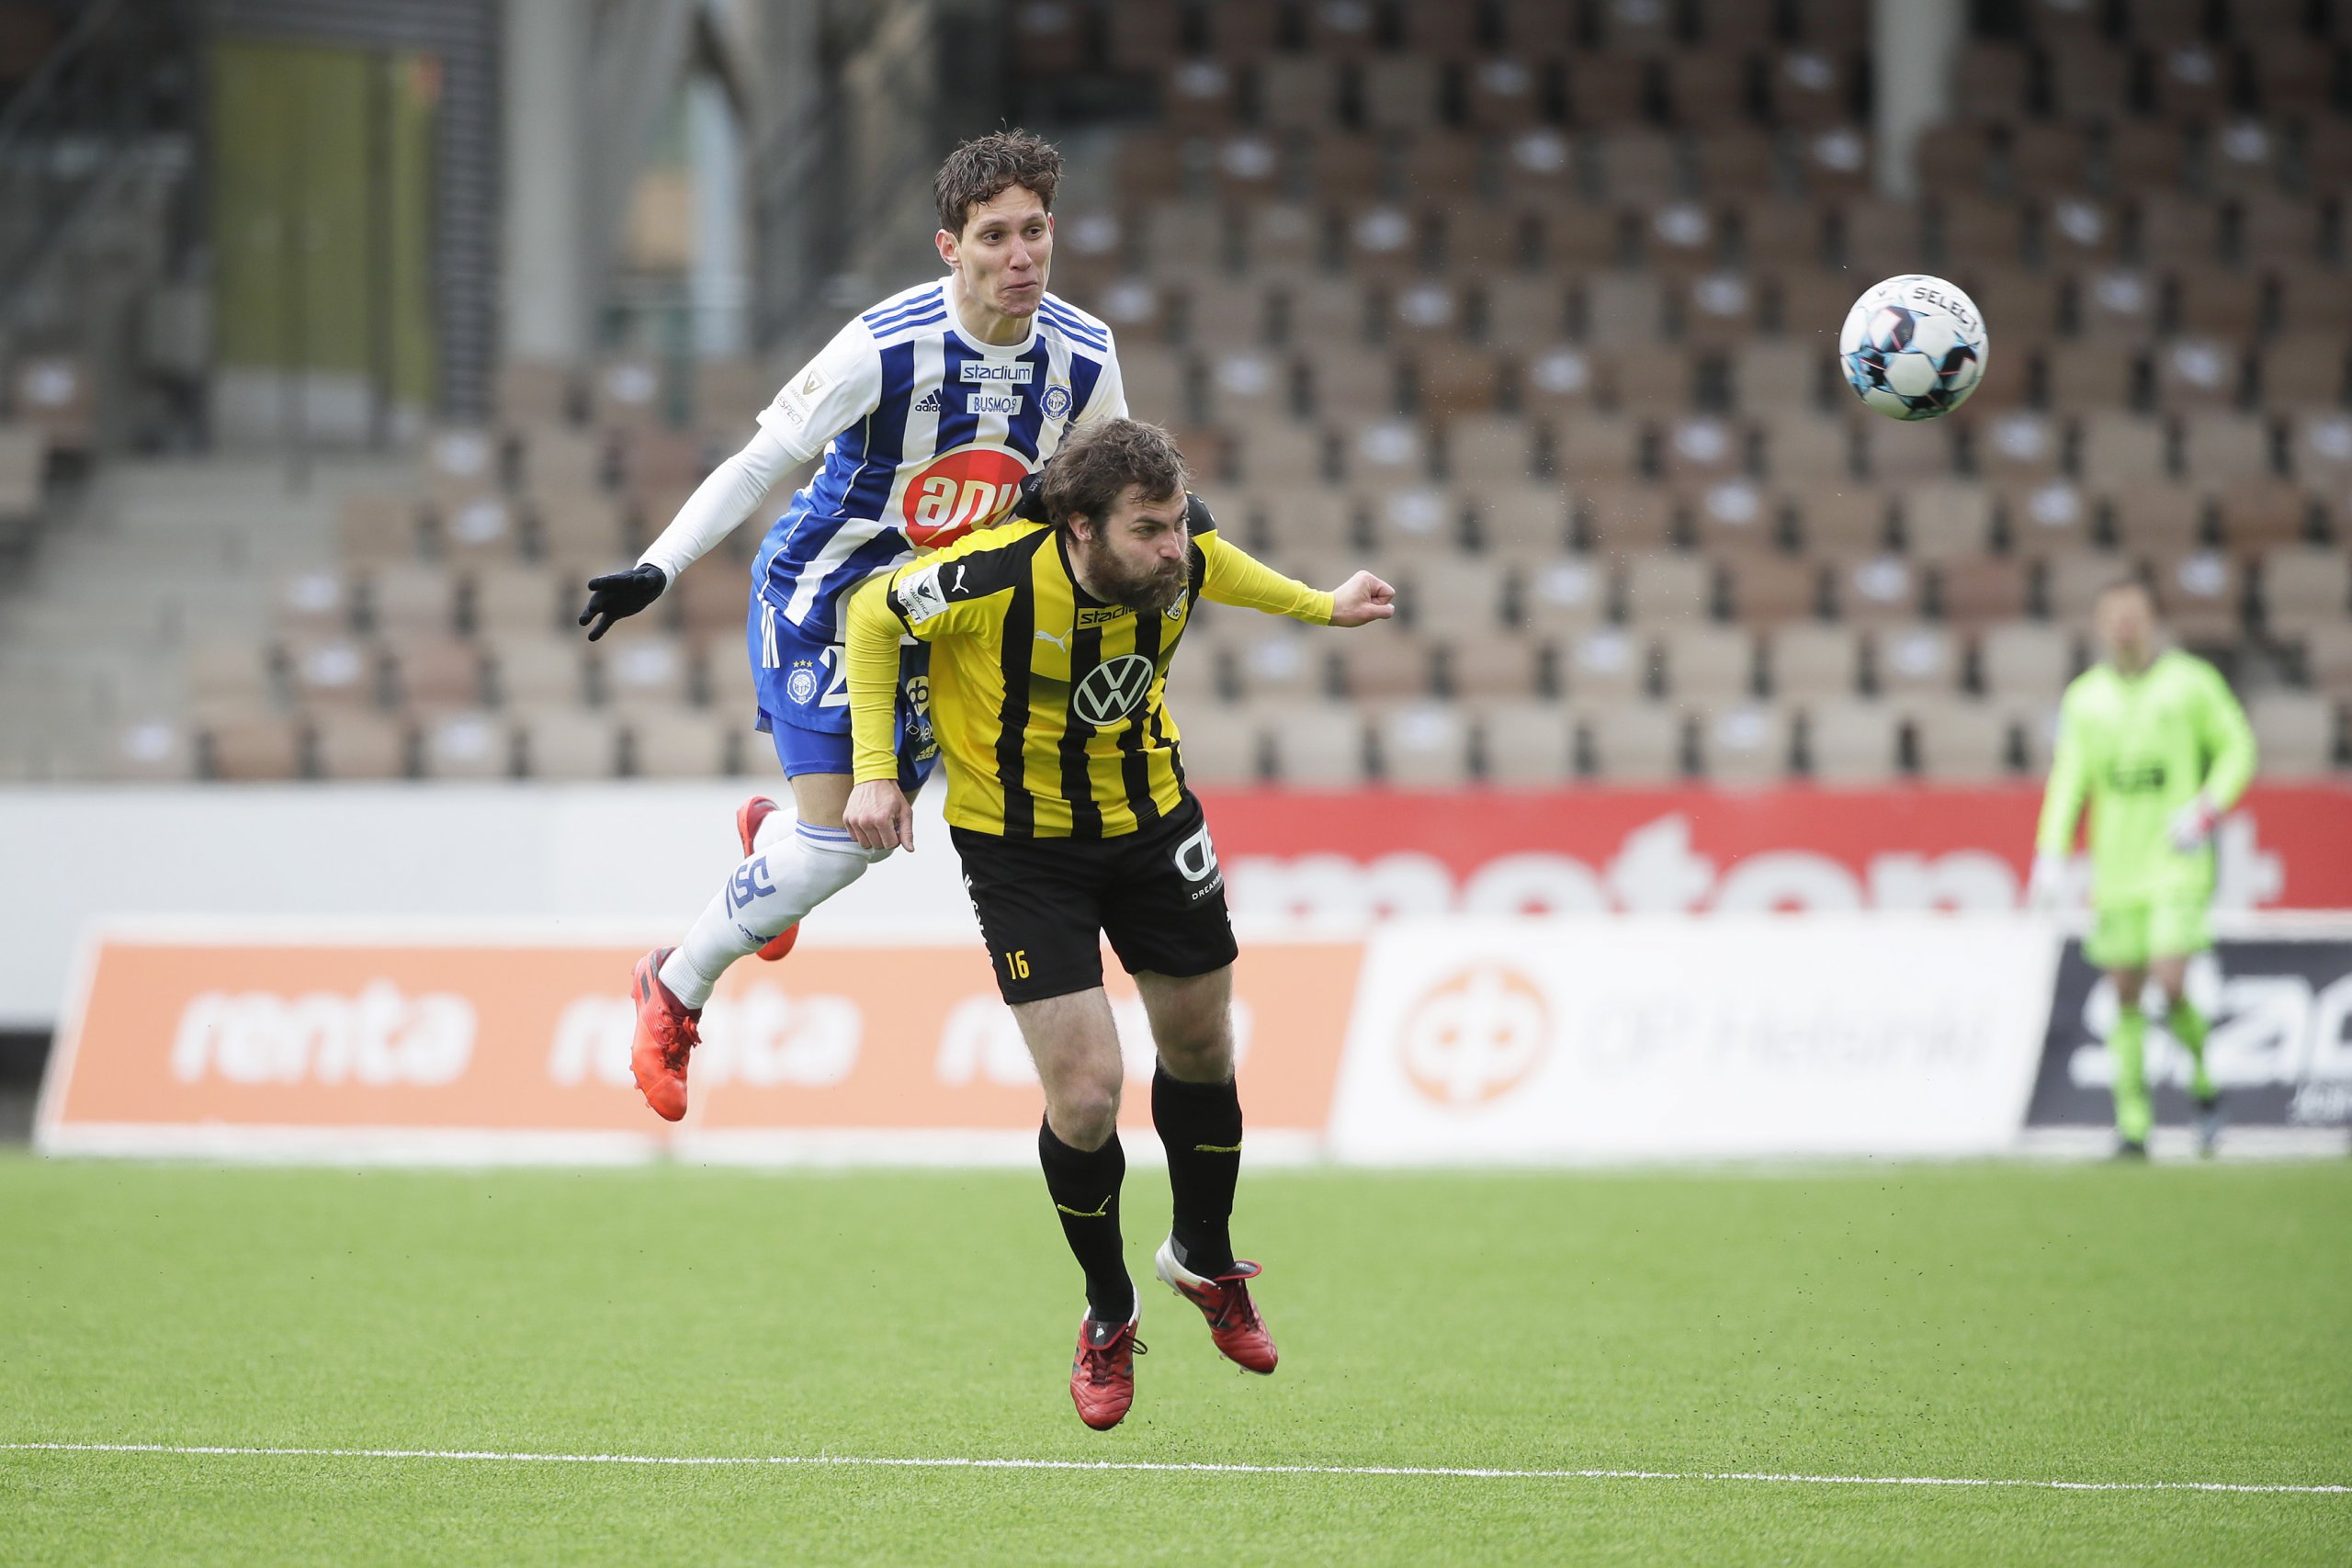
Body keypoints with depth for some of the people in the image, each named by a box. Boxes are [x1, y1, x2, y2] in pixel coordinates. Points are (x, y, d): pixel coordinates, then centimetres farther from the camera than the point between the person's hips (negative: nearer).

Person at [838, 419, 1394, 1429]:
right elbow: (873, 615, -12)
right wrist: (875, 770, -15)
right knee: (1084, 1096, -10)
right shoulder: (996, 576, -32)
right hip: (1020, 842, -4)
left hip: (1151, 816, 4)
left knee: (1200, 1051, 16)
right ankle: (1108, 1316, 17)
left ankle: (1204, 1258, 45)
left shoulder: (1183, 557, -19)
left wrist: (1321, 607, 17)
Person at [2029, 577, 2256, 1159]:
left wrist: (2207, 811, -11)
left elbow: (2238, 748, 5)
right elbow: (2068, 779, 8)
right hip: (2115, 867, 3)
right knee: (2126, 997, 2)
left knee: (2170, 984, -15)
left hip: (2178, 864, -3)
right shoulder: (2084, 697, 7)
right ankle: (2133, 1121, 8)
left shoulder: (2193, 682, -2)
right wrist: (2050, 855, -3)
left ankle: (2204, 1084, 11)